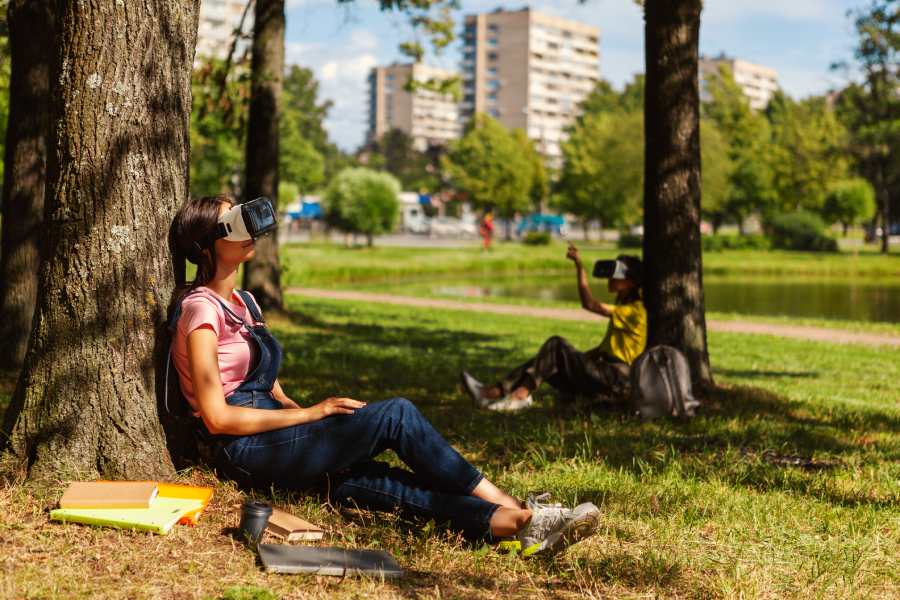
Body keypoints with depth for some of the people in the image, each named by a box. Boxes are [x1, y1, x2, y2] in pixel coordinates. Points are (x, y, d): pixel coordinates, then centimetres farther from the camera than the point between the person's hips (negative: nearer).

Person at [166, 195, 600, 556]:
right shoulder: (201, 308, -11)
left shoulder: (242, 303, 18)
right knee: (397, 415, -19)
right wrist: (311, 414, -14)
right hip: (244, 453, -8)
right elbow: (216, 416, -17)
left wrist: (313, 415, 2)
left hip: (272, 441, 8)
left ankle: (509, 523, -34)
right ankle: (517, 512, -18)